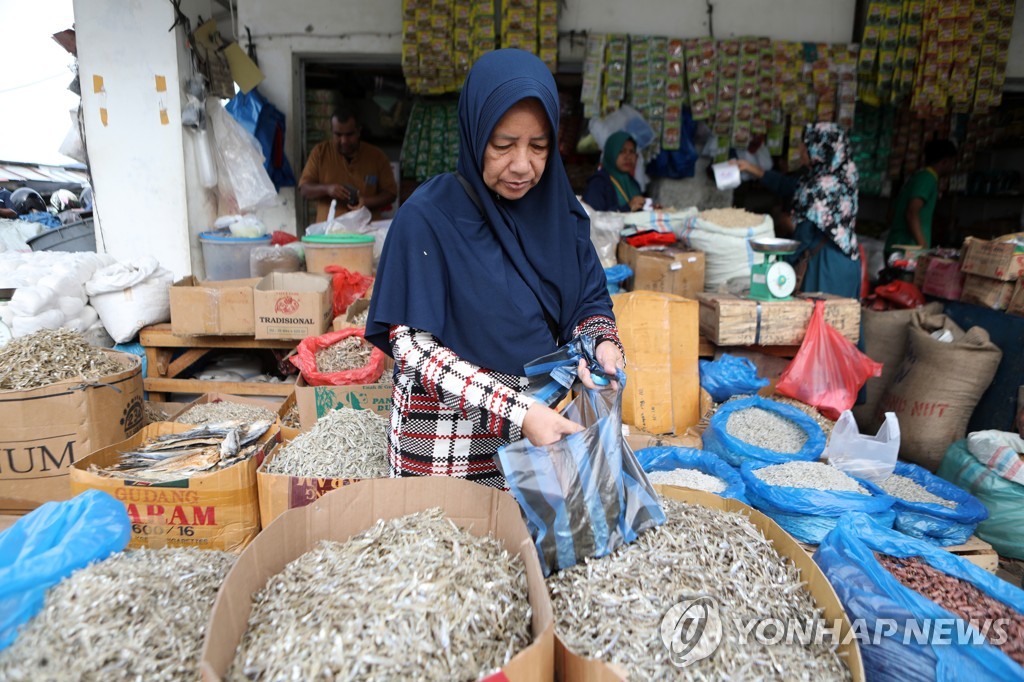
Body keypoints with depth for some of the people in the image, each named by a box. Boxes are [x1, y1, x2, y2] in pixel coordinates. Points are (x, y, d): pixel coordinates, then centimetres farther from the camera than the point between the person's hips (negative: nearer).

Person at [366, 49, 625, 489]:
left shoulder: (558, 210, -1)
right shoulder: (428, 217, -16)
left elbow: (589, 301, 7)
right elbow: (412, 347, -18)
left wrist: (603, 343, -16)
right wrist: (516, 413, -27)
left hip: (543, 427, 5)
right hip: (446, 447, -4)